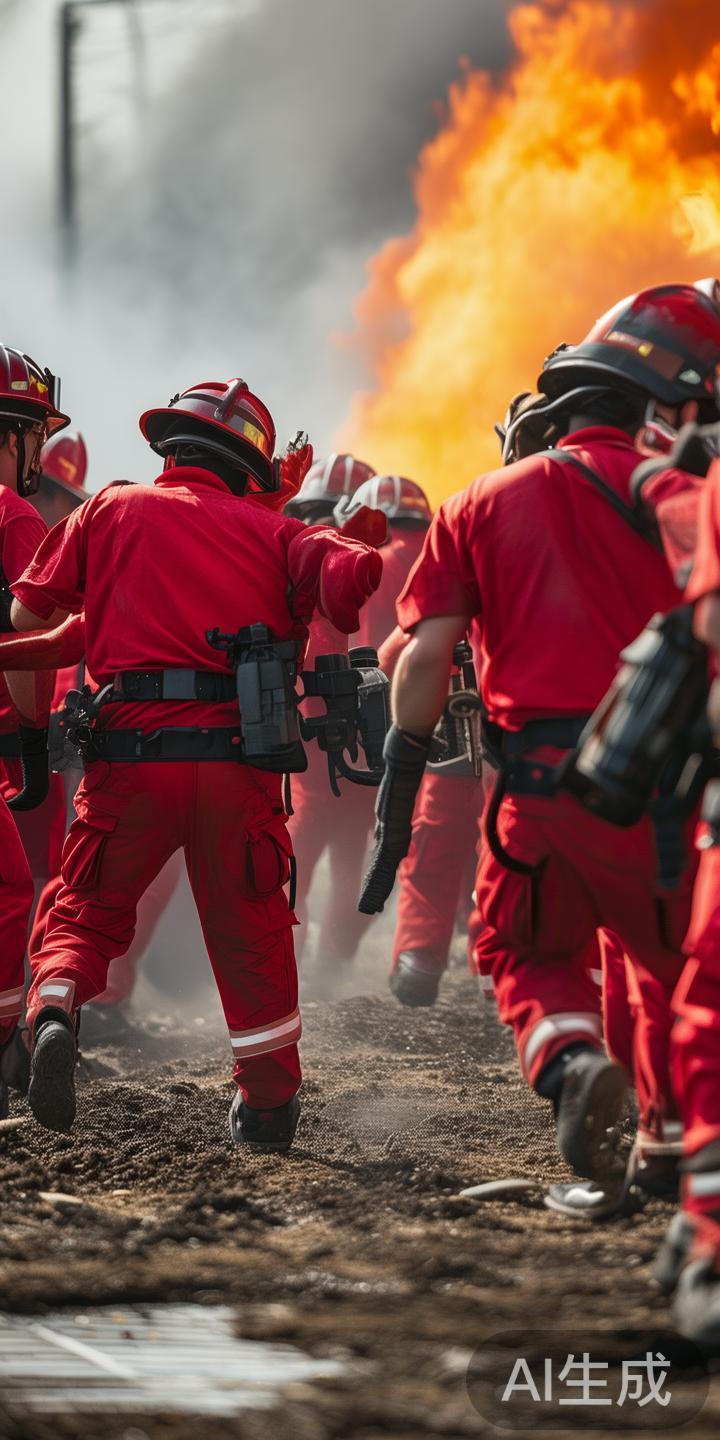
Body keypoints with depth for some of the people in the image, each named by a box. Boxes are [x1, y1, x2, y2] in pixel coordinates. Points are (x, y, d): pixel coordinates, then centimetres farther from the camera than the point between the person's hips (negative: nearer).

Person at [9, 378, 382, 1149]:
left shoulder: (111, 511, 11)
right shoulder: (268, 530, 10)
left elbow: (27, 615, 7)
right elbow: (350, 574, -6)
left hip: (130, 749, 0)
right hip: (236, 756, 0)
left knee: (87, 913, 12)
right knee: (250, 931, 15)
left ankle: (54, 1012, -16)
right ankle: (268, 1100, 21)